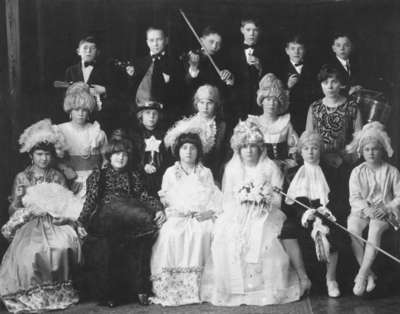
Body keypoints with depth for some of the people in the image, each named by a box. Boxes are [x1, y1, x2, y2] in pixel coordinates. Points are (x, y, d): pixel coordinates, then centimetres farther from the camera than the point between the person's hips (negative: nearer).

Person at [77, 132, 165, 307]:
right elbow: (91, 199, 10)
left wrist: (158, 209, -5)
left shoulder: (133, 176, 30)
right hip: (104, 217, -3)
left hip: (130, 219, 3)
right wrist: (81, 221, -6)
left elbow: (143, 196, 16)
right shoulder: (99, 175, 23)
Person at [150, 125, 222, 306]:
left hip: (201, 218, 0)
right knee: (170, 235, -32)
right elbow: (164, 201, 13)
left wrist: (209, 212, -9)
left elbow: (216, 198, 9)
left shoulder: (205, 173, 18)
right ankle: (171, 289, -26)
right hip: (177, 218, 0)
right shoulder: (170, 173, 17)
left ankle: (197, 288, -26)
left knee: (201, 234, -33)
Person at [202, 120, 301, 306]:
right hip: (237, 214, 2)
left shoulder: (270, 168, 7)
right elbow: (226, 200, 10)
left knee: (265, 236, -32)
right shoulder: (231, 168, 13)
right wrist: (240, 199, -9)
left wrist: (262, 199, -15)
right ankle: (233, 288, -19)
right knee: (225, 234, -28)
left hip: (264, 215, -1)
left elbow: (278, 200, 3)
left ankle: (267, 289, -23)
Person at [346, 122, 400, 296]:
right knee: (352, 229, -30)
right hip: (362, 210, 2)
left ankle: (361, 275, -34)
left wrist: (386, 208, -14)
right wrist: (367, 208, -19)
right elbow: (354, 198, 0)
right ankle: (369, 275, -22)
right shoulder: (357, 172, 7)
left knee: (375, 228, -35)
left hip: (384, 212, -1)